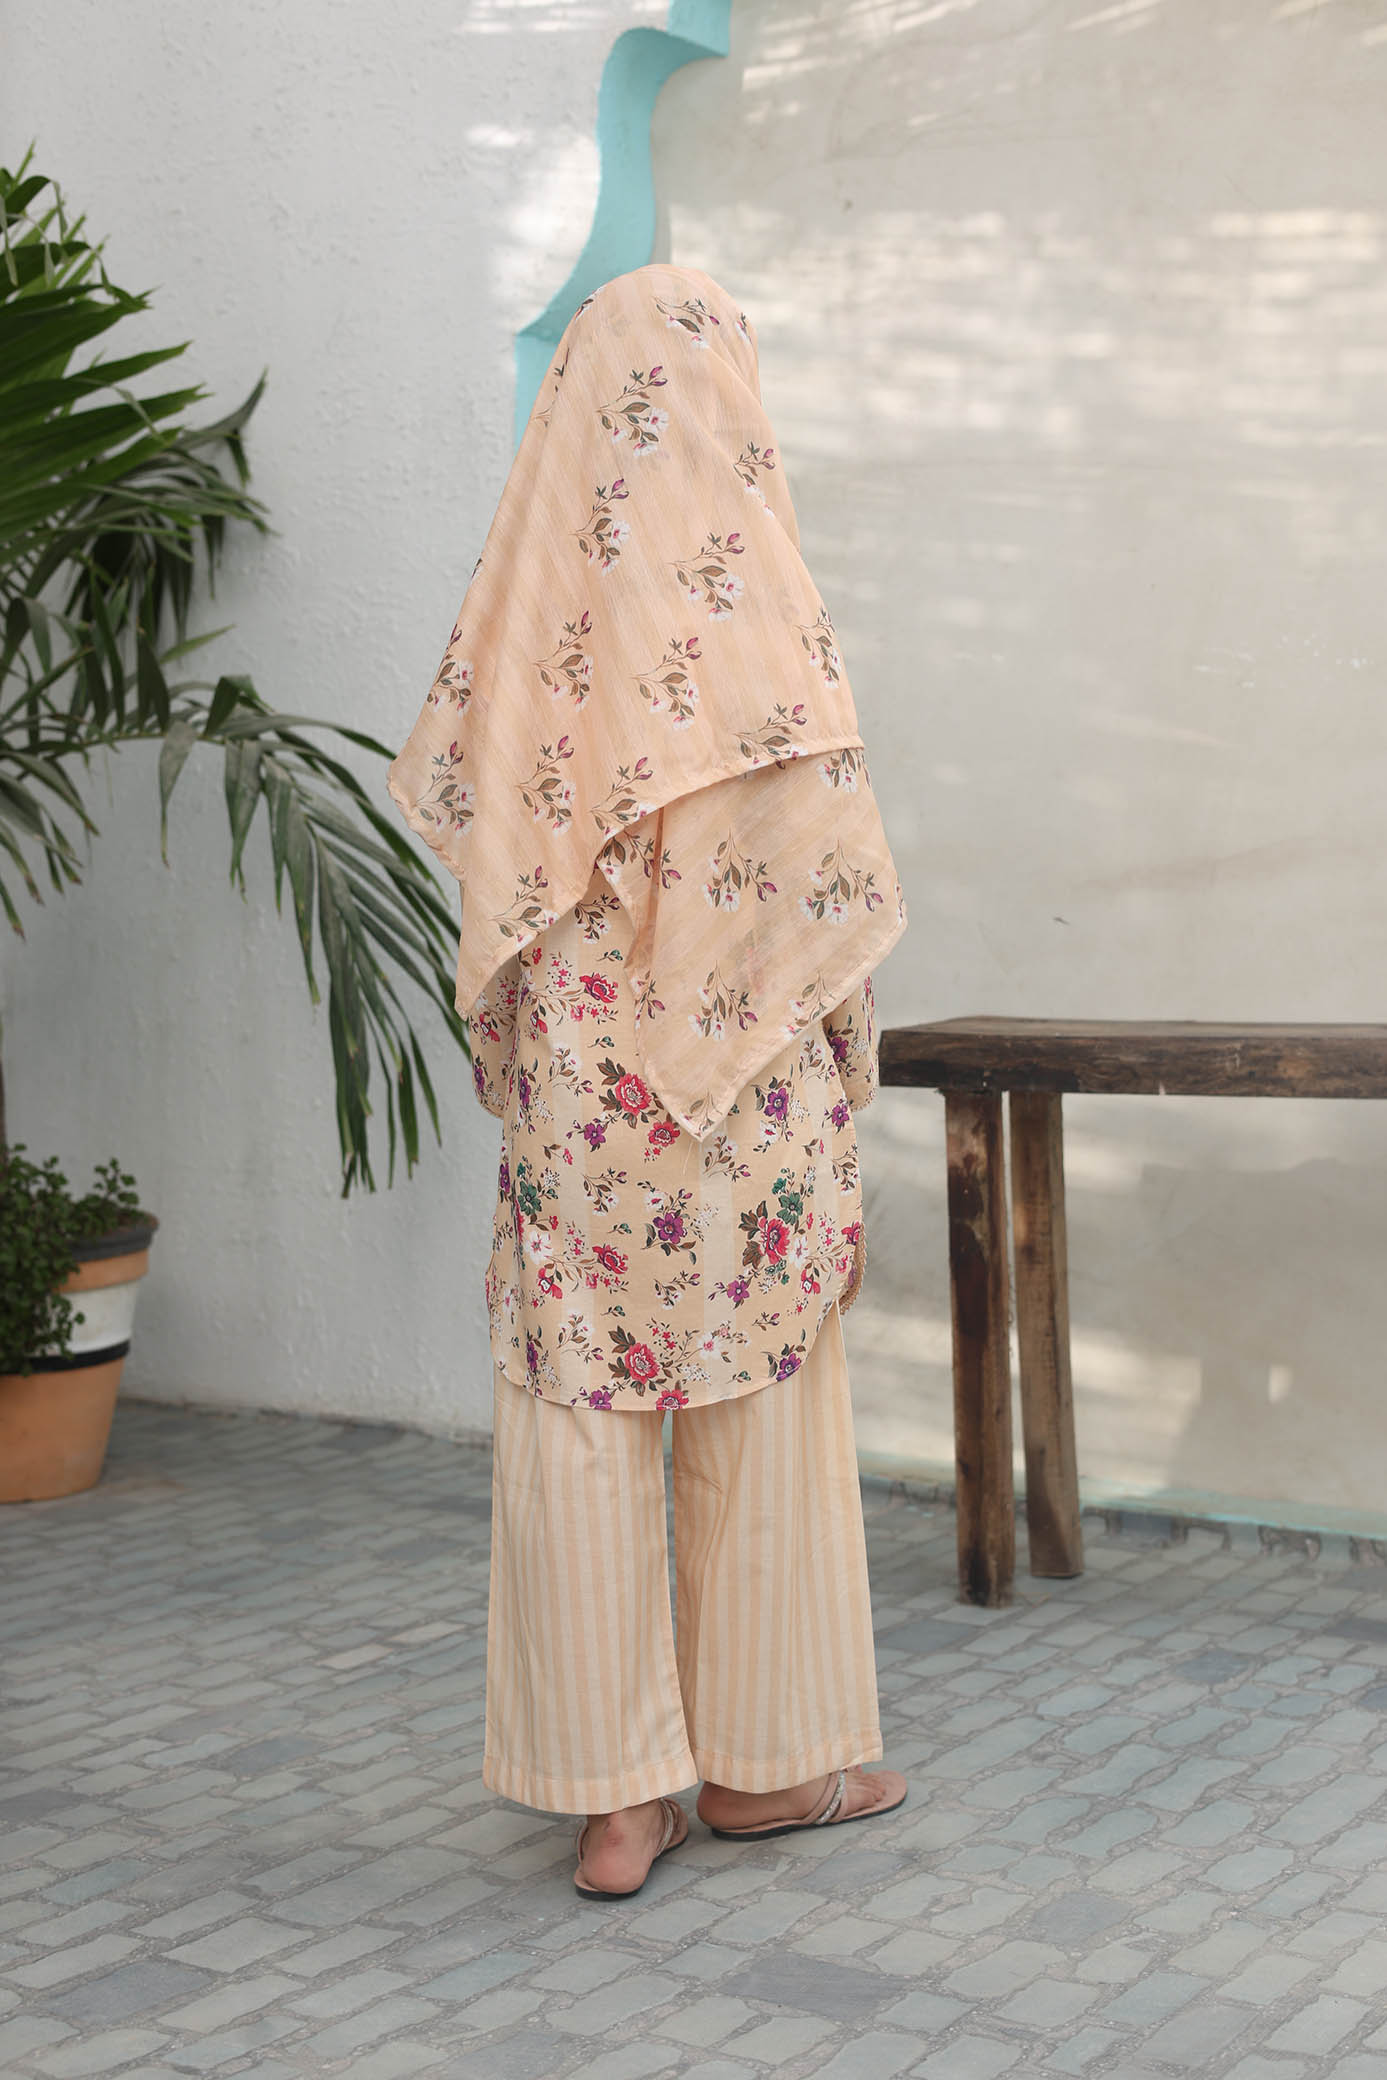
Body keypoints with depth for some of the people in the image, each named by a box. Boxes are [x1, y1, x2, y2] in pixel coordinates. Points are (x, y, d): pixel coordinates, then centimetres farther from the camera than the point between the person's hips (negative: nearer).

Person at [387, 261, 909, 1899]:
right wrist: (847, 1045, 4)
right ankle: (764, 1757, 21)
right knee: (760, 1398, 9)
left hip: (573, 1062, 3)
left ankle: (618, 1798, 9)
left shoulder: (525, 583, 2)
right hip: (749, 1053, -2)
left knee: (577, 1414, 5)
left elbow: (459, 809, 6)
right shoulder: (753, 583, -7)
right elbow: (820, 841, -7)